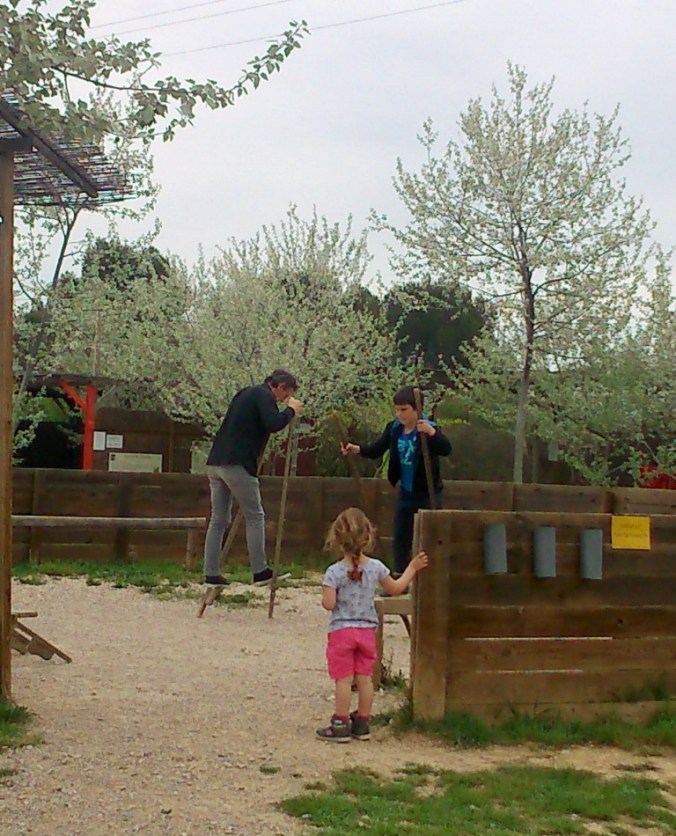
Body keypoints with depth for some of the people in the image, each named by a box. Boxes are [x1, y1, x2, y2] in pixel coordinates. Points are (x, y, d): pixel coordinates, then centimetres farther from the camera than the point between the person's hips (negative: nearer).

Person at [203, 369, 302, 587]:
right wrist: (291, 410, 1)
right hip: (237, 464, -9)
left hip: (215, 463, 9)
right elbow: (273, 424, -17)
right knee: (255, 517, -1)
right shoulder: (264, 396, -3)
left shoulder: (245, 393, 24)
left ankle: (211, 574, 7)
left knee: (219, 520, 9)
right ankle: (260, 572, -1)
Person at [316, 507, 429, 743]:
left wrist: (325, 595, 6)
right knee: (365, 678, 10)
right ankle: (362, 724, 18)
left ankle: (340, 726, 4)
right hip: (367, 630, 4)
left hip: (341, 631, -4)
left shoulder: (334, 572, -14)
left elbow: (328, 604, -17)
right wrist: (412, 568, 25)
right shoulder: (376, 567, -1)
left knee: (344, 679, 0)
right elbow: (396, 589, 13)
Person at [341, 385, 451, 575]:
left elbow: (446, 449, -30)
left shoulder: (429, 428, -16)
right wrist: (357, 450, -17)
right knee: (400, 540, 14)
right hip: (406, 493, 6)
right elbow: (376, 450, 1)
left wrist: (432, 432, -47)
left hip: (429, 494, -6)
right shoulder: (394, 428, 0)